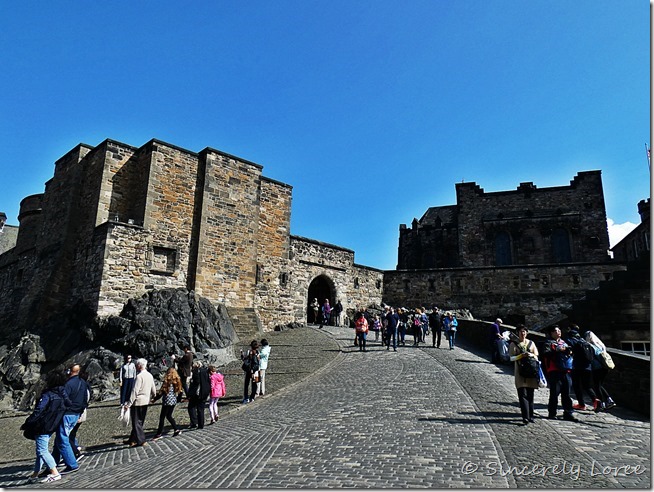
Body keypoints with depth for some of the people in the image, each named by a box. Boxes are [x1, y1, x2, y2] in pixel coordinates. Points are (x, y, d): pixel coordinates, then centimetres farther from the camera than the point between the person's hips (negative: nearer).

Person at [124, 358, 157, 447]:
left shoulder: (139, 376, -17)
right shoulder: (150, 376, 8)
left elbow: (135, 391, -21)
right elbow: (154, 391, 12)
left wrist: (129, 403, -19)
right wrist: (151, 398, 25)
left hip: (138, 402, -8)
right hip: (146, 402, 8)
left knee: (136, 422, 2)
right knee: (139, 422, 16)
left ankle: (140, 441, 3)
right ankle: (132, 439, 27)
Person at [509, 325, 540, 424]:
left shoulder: (531, 343, 13)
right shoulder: (514, 343, 3)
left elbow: (536, 357, 13)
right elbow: (512, 358, -3)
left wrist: (532, 355, -8)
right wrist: (521, 355, -17)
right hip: (520, 372, -3)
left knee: (530, 395, 8)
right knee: (523, 395, -9)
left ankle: (530, 416, 18)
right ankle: (525, 417, -10)